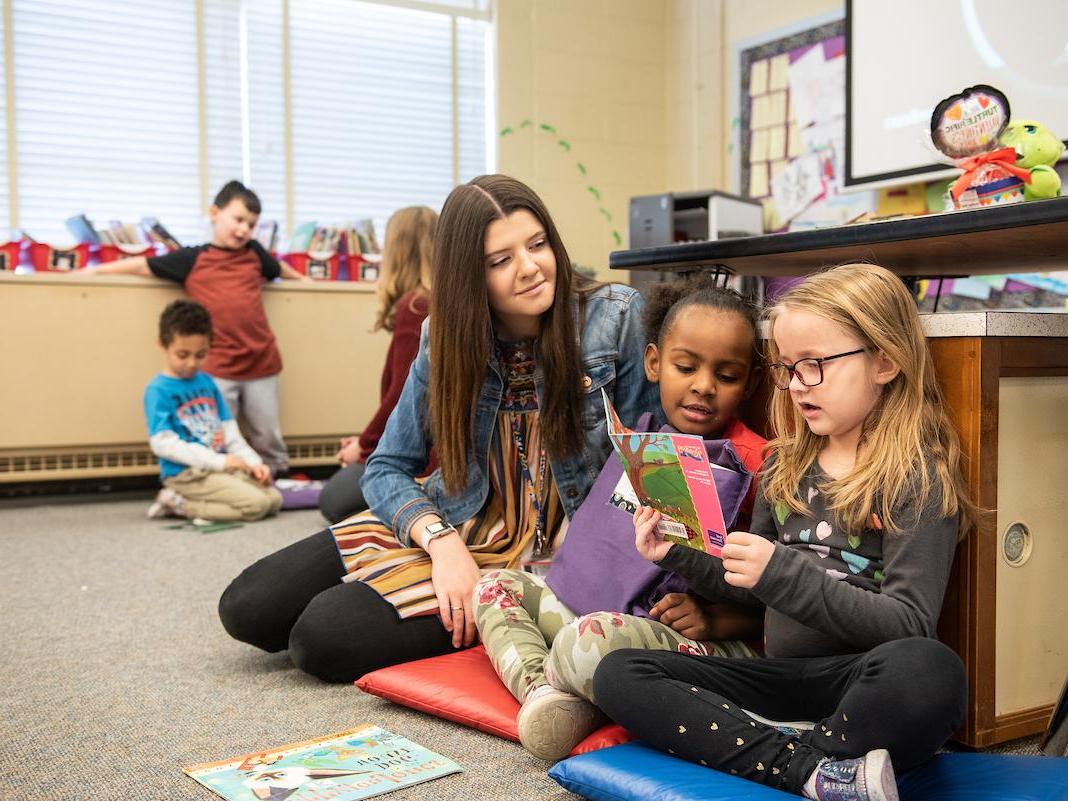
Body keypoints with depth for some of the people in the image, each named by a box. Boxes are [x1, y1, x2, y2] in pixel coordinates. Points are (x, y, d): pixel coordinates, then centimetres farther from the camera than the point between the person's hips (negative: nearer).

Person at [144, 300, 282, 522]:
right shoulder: (158, 390, -9)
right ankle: (177, 502, -6)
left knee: (274, 499, -3)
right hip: (186, 473, -8)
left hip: (220, 466, 8)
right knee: (256, 504, -21)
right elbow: (162, 443, -16)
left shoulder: (206, 382, 12)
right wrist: (217, 460, -19)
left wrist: (253, 462, 1)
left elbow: (229, 429, 15)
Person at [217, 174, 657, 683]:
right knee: (246, 608, -1)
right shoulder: (447, 338, -4)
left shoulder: (616, 319, -14)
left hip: (552, 559, -5)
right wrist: (442, 541, -20)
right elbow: (387, 468, 0)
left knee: (324, 639, -19)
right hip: (457, 530, 5)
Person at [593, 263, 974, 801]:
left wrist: (784, 571, -23)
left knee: (928, 668, -39)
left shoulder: (918, 476, -4)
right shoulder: (785, 464, 14)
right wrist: (680, 556, 3)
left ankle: (766, 750, -18)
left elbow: (907, 624, -13)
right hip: (781, 675, 6)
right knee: (618, 675, -13)